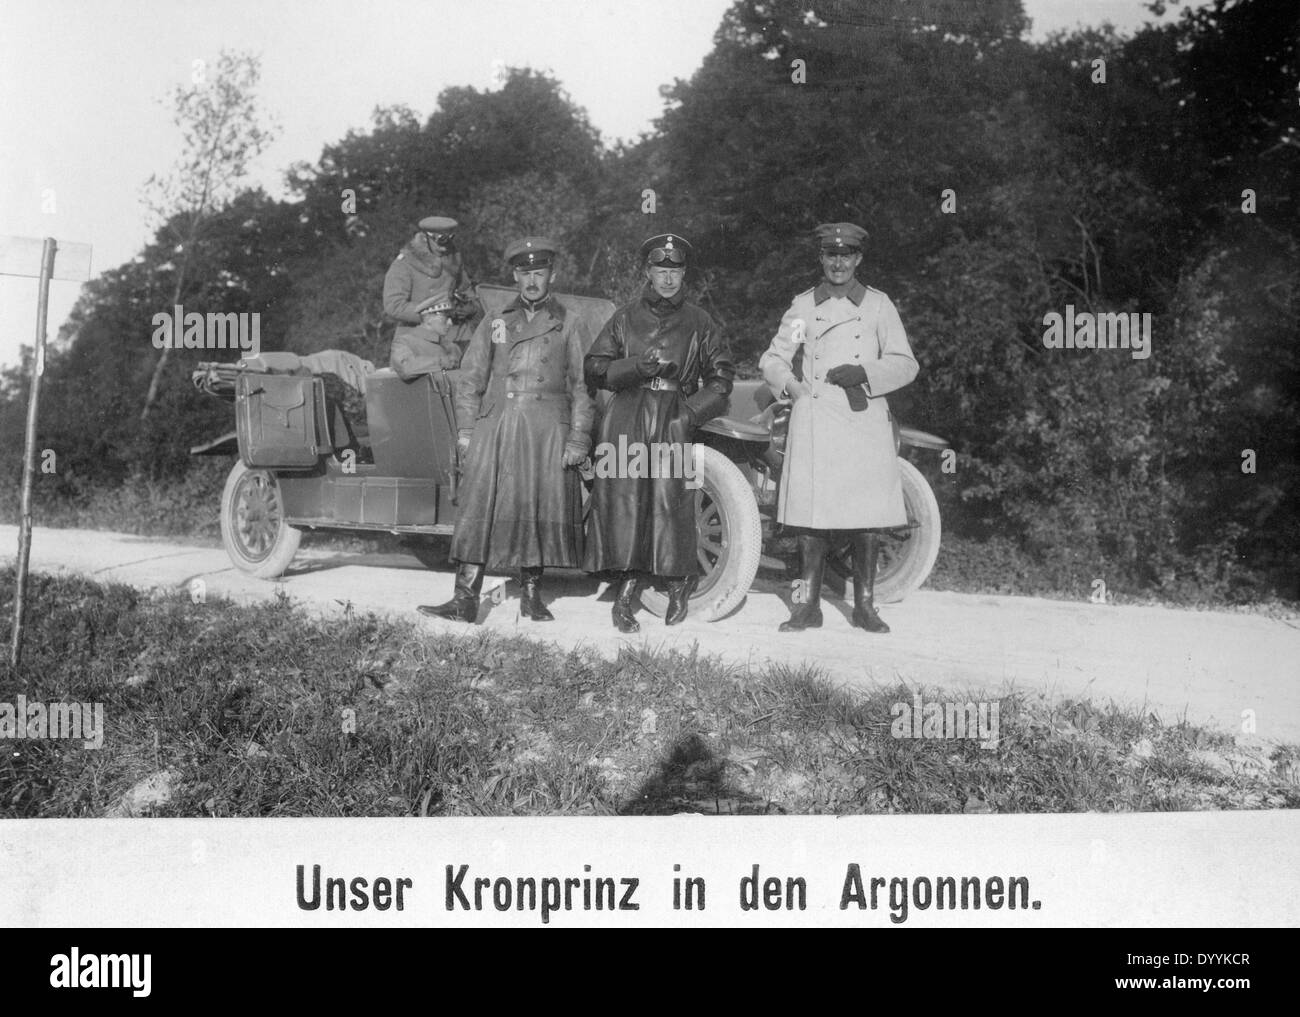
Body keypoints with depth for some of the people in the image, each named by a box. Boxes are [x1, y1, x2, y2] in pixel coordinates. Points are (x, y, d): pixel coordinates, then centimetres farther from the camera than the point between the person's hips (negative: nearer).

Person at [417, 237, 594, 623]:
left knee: (541, 510, 1)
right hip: (495, 428, 1)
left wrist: (578, 439, -5)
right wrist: (466, 429, 1)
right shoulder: (493, 324, 16)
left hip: (548, 430, -1)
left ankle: (531, 594, 15)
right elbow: (470, 379, 13)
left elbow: (583, 386, 5)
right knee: (479, 508, -5)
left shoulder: (570, 325, 10)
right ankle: (465, 598, -5)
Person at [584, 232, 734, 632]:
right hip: (626, 420, 1)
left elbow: (722, 375, 12)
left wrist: (692, 412, -2)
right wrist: (640, 365, -8)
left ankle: (679, 585, 8)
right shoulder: (625, 318, 12)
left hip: (674, 421, -1)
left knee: (670, 501, -8)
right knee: (623, 501, -7)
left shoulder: (698, 322, 12)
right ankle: (625, 592, -2)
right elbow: (594, 370, 7)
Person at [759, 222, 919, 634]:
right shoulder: (803, 306, 11)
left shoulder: (878, 305, 8)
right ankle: (808, 605, 8)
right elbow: (772, 359, 15)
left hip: (865, 420, 0)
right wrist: (789, 383, -4)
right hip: (813, 422, 0)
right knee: (812, 514, -1)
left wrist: (865, 373, -10)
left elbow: (905, 364, 5)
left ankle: (865, 605, 12)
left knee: (867, 517, 1)